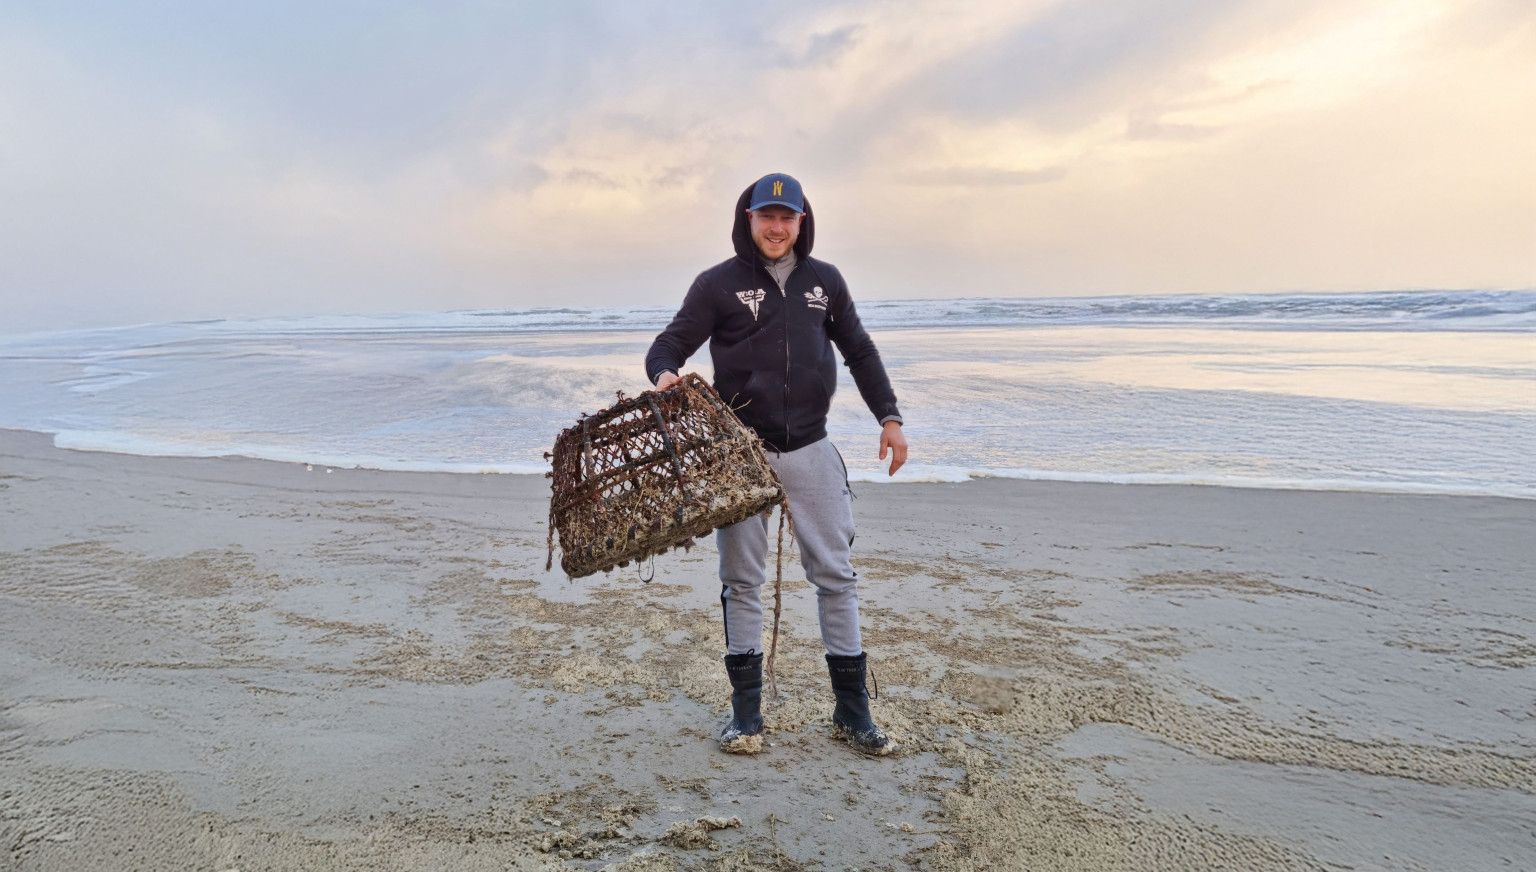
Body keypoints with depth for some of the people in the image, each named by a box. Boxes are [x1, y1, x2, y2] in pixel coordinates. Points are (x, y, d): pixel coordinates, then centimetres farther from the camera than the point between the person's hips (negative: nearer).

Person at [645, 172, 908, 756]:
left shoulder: (824, 281, 9)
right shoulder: (718, 284, -1)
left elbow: (860, 352, 16)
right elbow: (670, 343, -3)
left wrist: (889, 417, 9)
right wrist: (665, 374, -27)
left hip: (810, 450, 3)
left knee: (835, 574, 5)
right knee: (741, 581, 5)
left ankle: (852, 709, 17)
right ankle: (746, 711, 17)